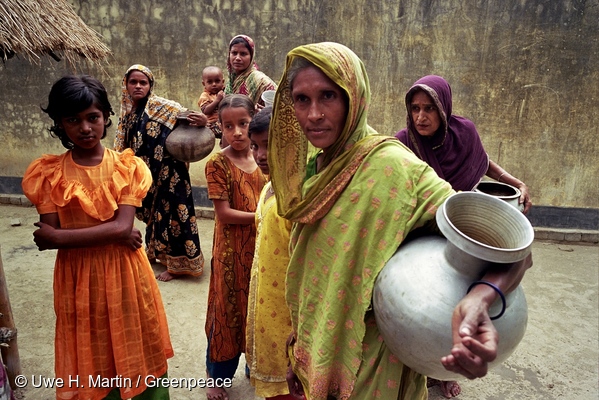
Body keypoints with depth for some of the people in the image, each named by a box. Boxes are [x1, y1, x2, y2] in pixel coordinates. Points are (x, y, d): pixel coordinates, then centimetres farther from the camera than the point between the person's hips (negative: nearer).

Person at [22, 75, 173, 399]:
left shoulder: (127, 166, -4)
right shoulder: (49, 174, -3)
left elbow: (123, 226, -15)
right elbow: (48, 237, -10)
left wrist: (59, 236, -15)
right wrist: (113, 234, -17)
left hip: (125, 273, 0)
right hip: (79, 277, 1)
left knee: (138, 353, 13)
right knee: (92, 362, 14)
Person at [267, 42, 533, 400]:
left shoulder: (388, 164, -25)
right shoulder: (315, 168, -3)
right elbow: (311, 274, 6)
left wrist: (480, 297, -49)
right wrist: (301, 357, 12)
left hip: (367, 362, -6)